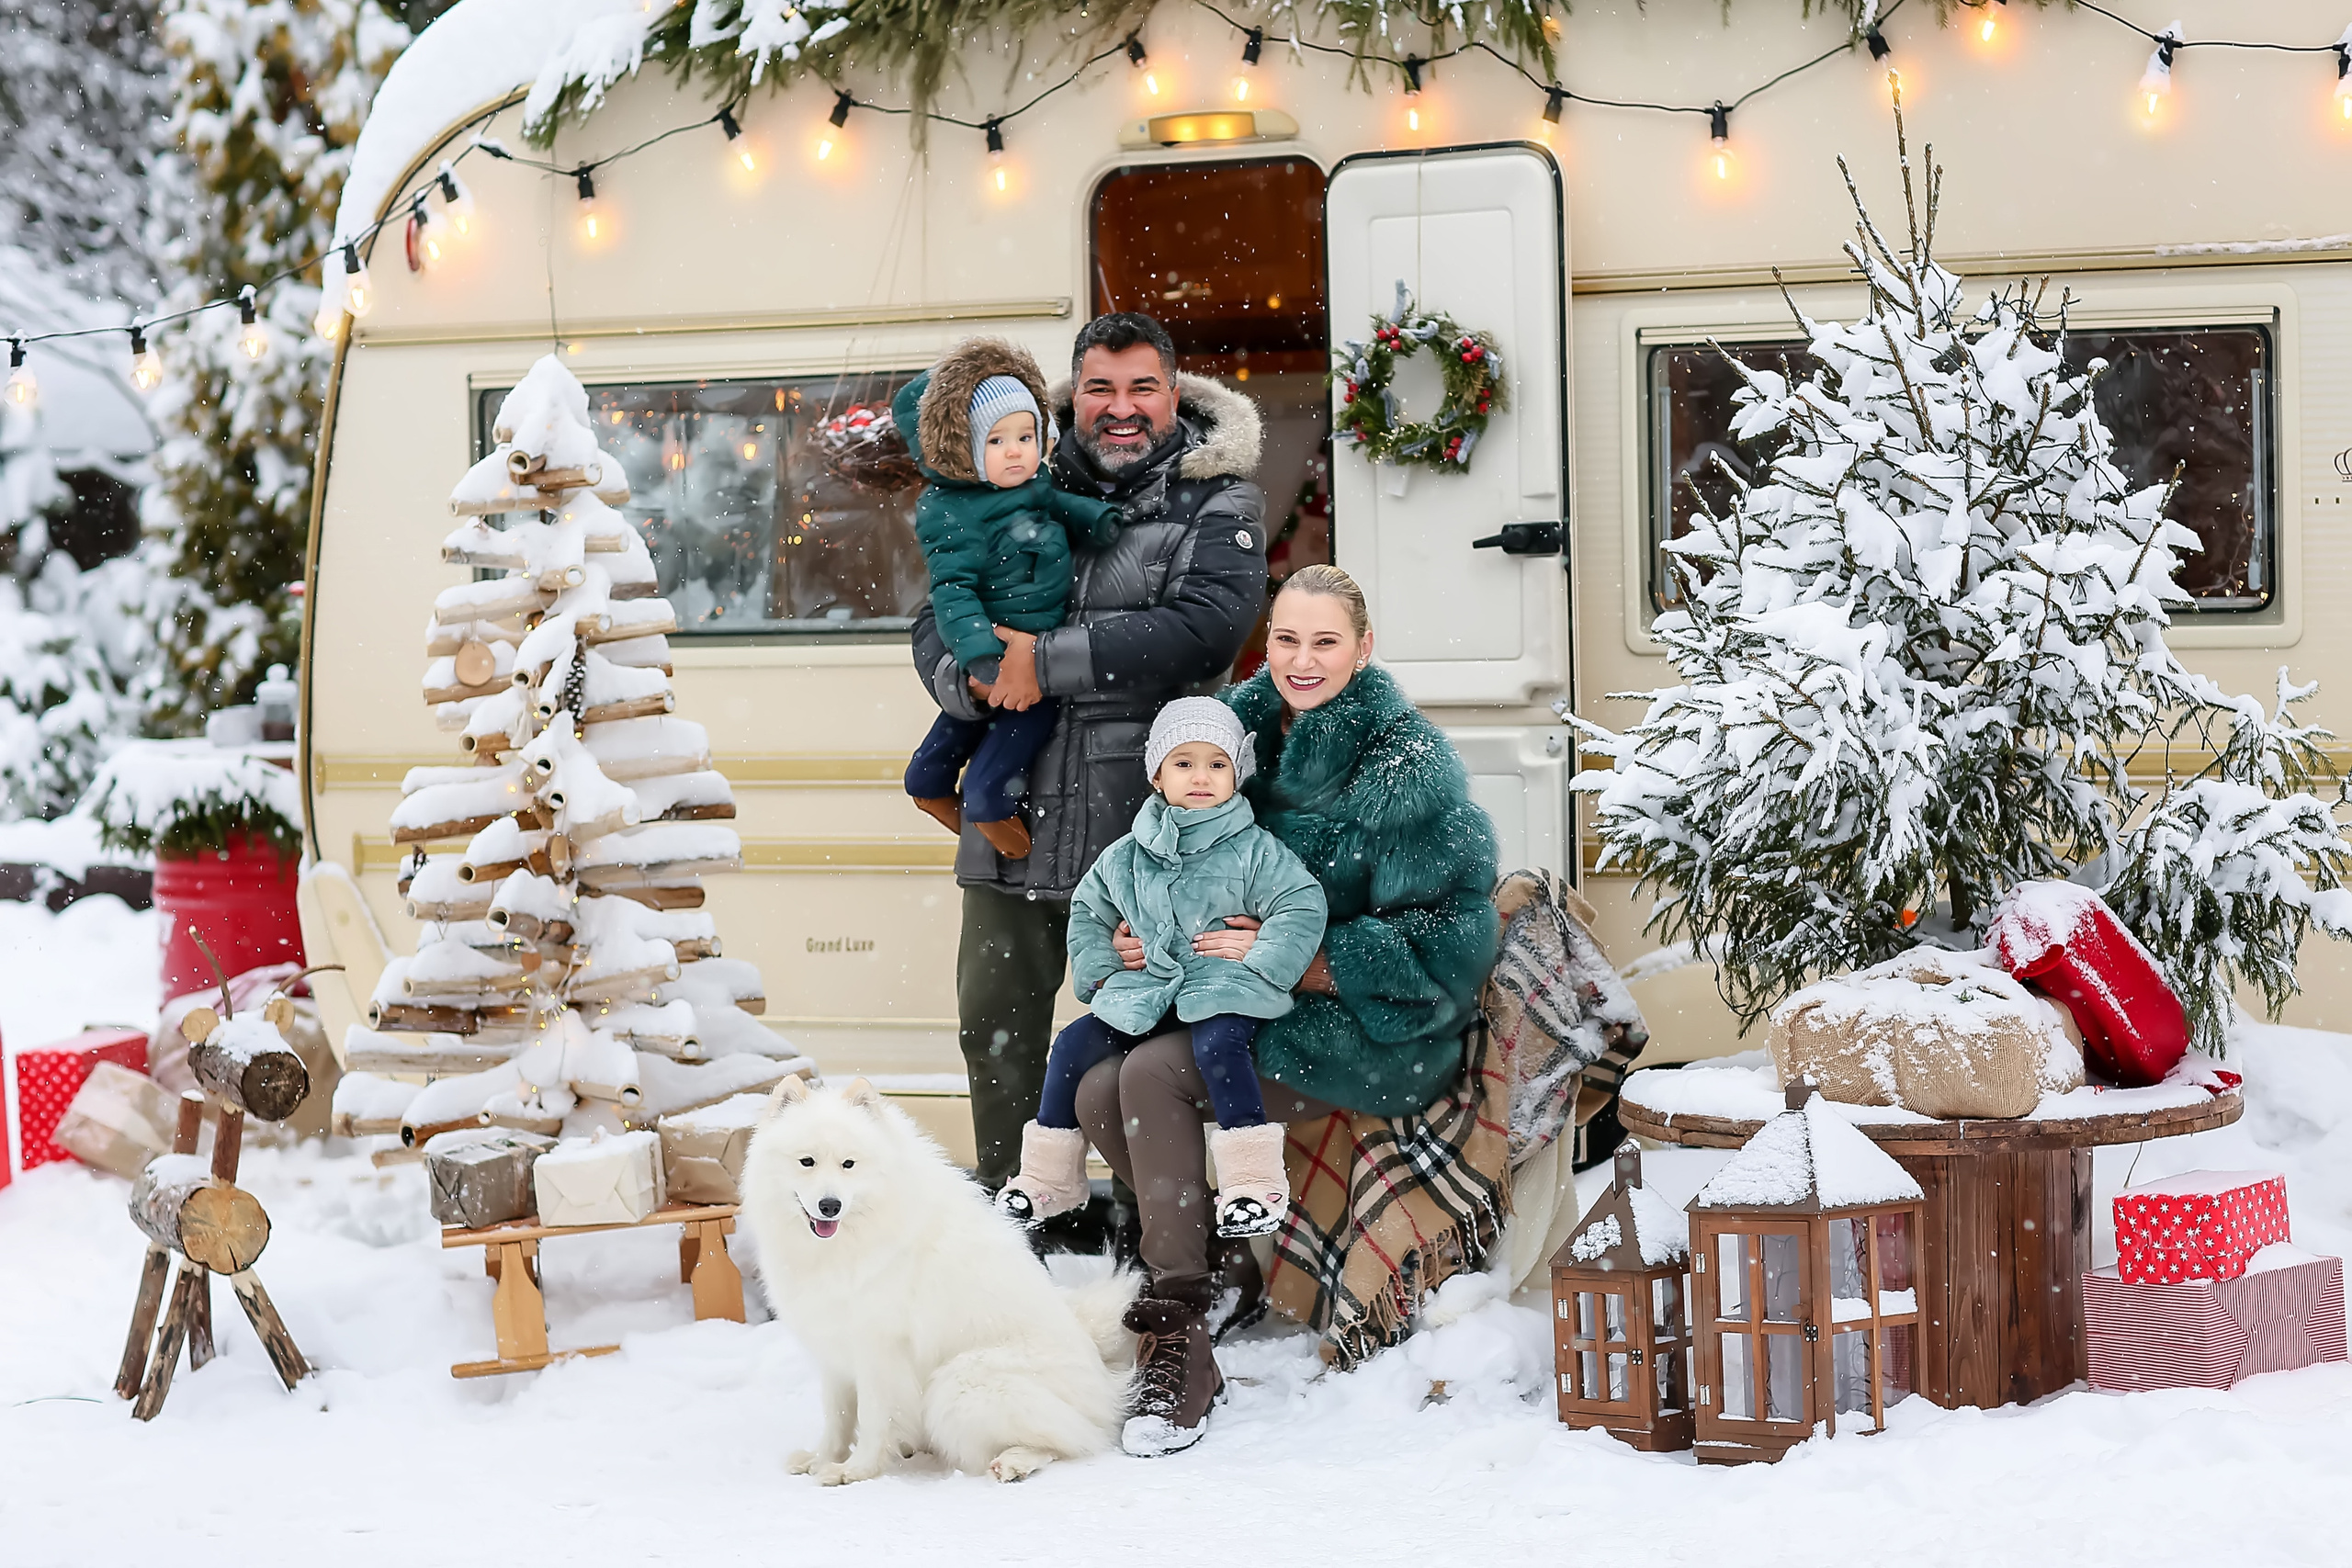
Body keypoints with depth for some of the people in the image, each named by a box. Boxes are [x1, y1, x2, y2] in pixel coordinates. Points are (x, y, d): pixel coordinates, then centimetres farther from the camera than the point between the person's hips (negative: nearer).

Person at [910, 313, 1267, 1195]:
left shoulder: (1218, 504, 1)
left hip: (1143, 820, -4)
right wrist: (969, 680, -10)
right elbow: (938, 619, 15)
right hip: (1014, 814, 5)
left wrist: (1049, 660, -18)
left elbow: (1208, 625, -17)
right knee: (994, 1024, 12)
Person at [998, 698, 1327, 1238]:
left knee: (1217, 1045, -35)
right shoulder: (1127, 858, 12)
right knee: (1074, 1045, -5)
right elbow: (1087, 910, 25)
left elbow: (1302, 907, -7)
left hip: (1223, 993, -5)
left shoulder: (1255, 850, -1)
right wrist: (1100, 970, 11)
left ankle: (1254, 1180, -31)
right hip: (1147, 990, 5)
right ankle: (1049, 1178, 9)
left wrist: (1255, 970, -14)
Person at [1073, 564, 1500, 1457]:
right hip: (1261, 1012, 7)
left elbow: (1442, 943, -17)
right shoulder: (1248, 729, 6)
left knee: (1155, 1074, -26)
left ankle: (1180, 1346, -23)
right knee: (1099, 1089, -16)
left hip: (1383, 1032, -7)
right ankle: (1212, 1276, -4)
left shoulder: (1408, 764, -13)